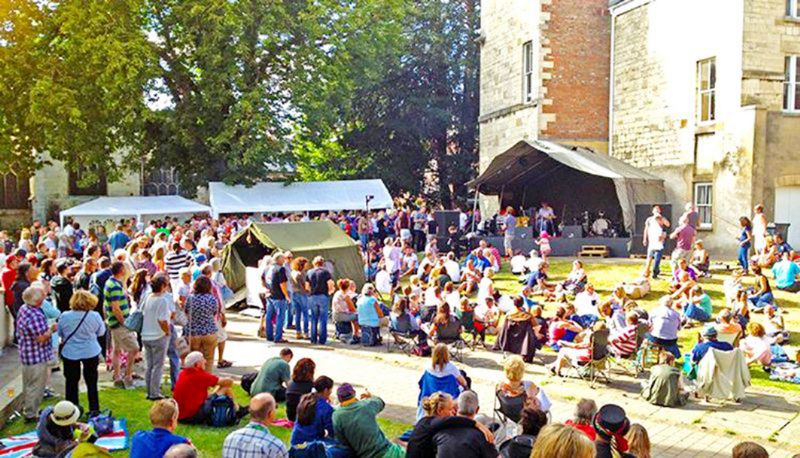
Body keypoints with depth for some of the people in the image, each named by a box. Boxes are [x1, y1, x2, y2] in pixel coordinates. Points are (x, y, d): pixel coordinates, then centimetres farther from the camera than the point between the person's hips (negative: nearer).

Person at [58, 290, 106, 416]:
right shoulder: (94, 316, -15)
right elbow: (101, 332, 1)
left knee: (71, 382, 15)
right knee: (91, 382, 12)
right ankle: (94, 409, 17)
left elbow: (60, 333, 5)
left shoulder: (64, 316, -11)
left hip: (70, 353, 1)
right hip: (91, 353, 0)